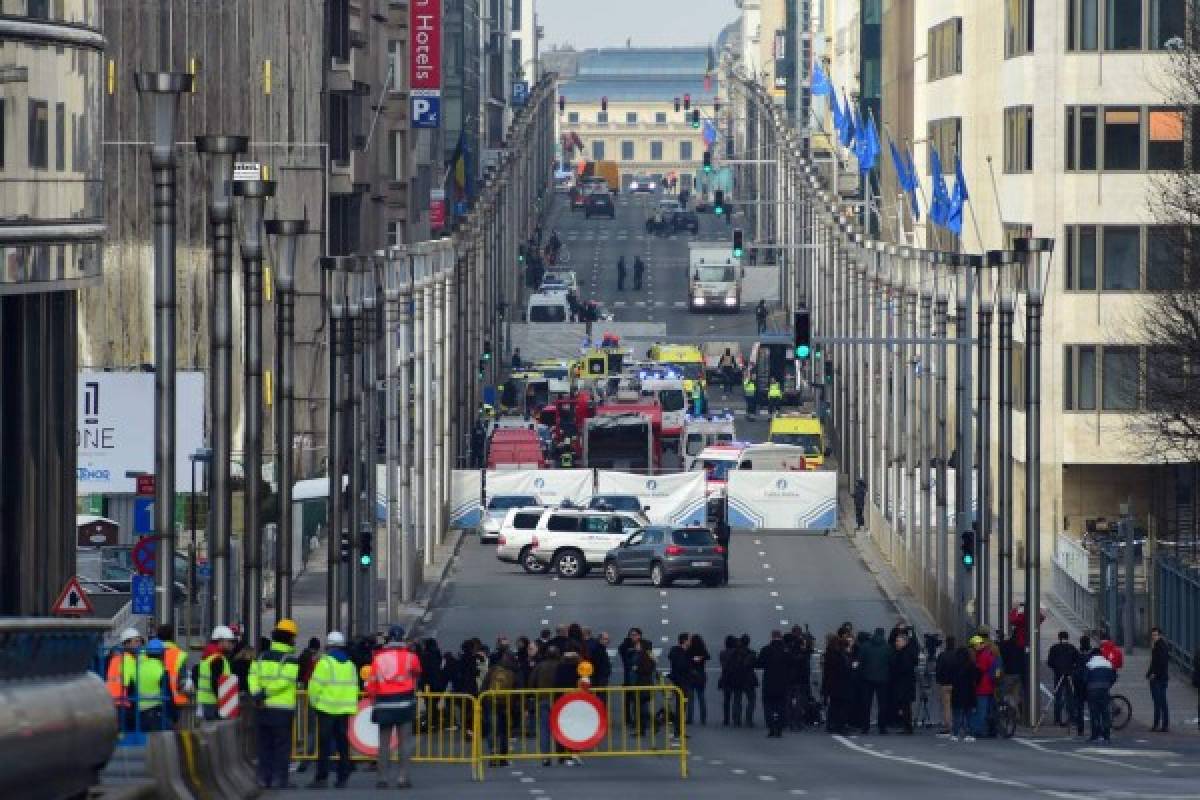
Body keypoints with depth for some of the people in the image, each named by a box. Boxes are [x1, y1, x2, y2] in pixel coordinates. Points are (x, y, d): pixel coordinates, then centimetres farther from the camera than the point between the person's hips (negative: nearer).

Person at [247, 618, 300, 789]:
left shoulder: (264, 656, 9)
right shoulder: (291, 659, -8)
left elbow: (252, 675, -4)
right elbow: (284, 680, -21)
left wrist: (256, 693, -14)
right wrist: (266, 692, -15)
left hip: (264, 707, 5)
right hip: (283, 708, -5)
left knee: (265, 744, 12)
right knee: (282, 745, 0)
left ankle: (264, 777, 12)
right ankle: (279, 779, -3)